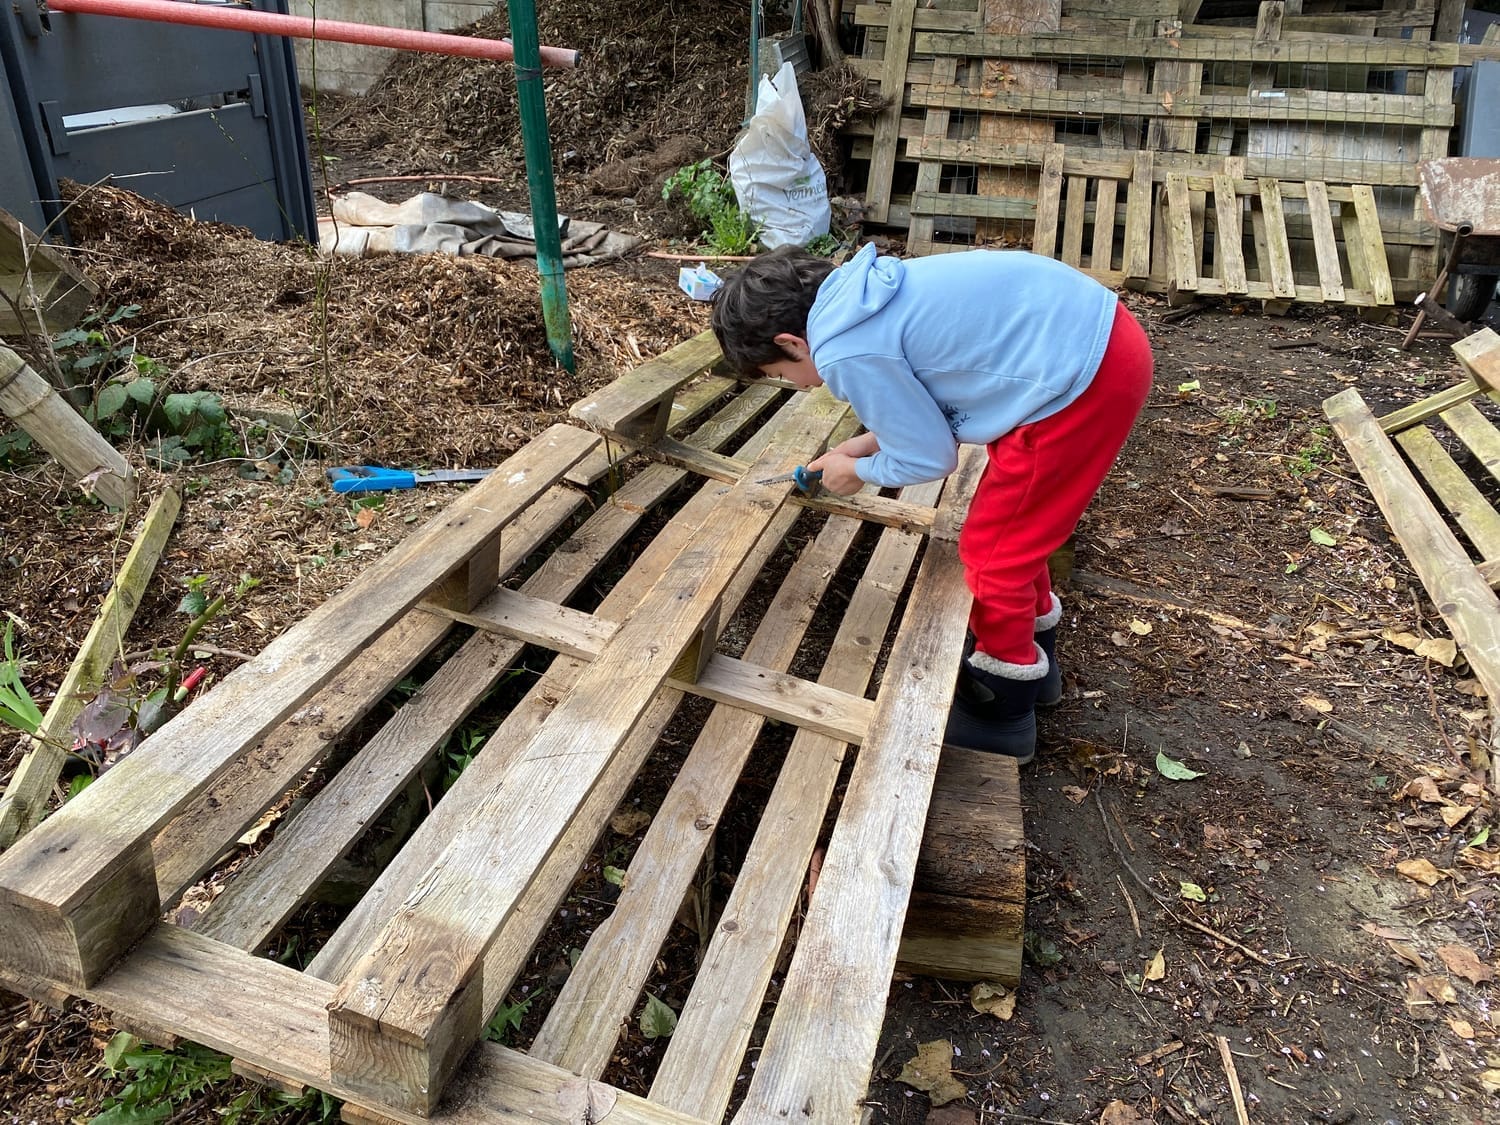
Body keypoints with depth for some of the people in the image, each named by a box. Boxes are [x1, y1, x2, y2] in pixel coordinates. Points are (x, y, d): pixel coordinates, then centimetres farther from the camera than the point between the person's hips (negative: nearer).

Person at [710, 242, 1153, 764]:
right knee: (1014, 524, 24)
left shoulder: (846, 352, -18)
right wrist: (864, 442, 18)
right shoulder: (857, 294, 9)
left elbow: (930, 457, -8)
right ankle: (1031, 661, 44)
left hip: (1082, 378, -10)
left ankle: (999, 714, 24)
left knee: (993, 551, 4)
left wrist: (859, 472, 10)